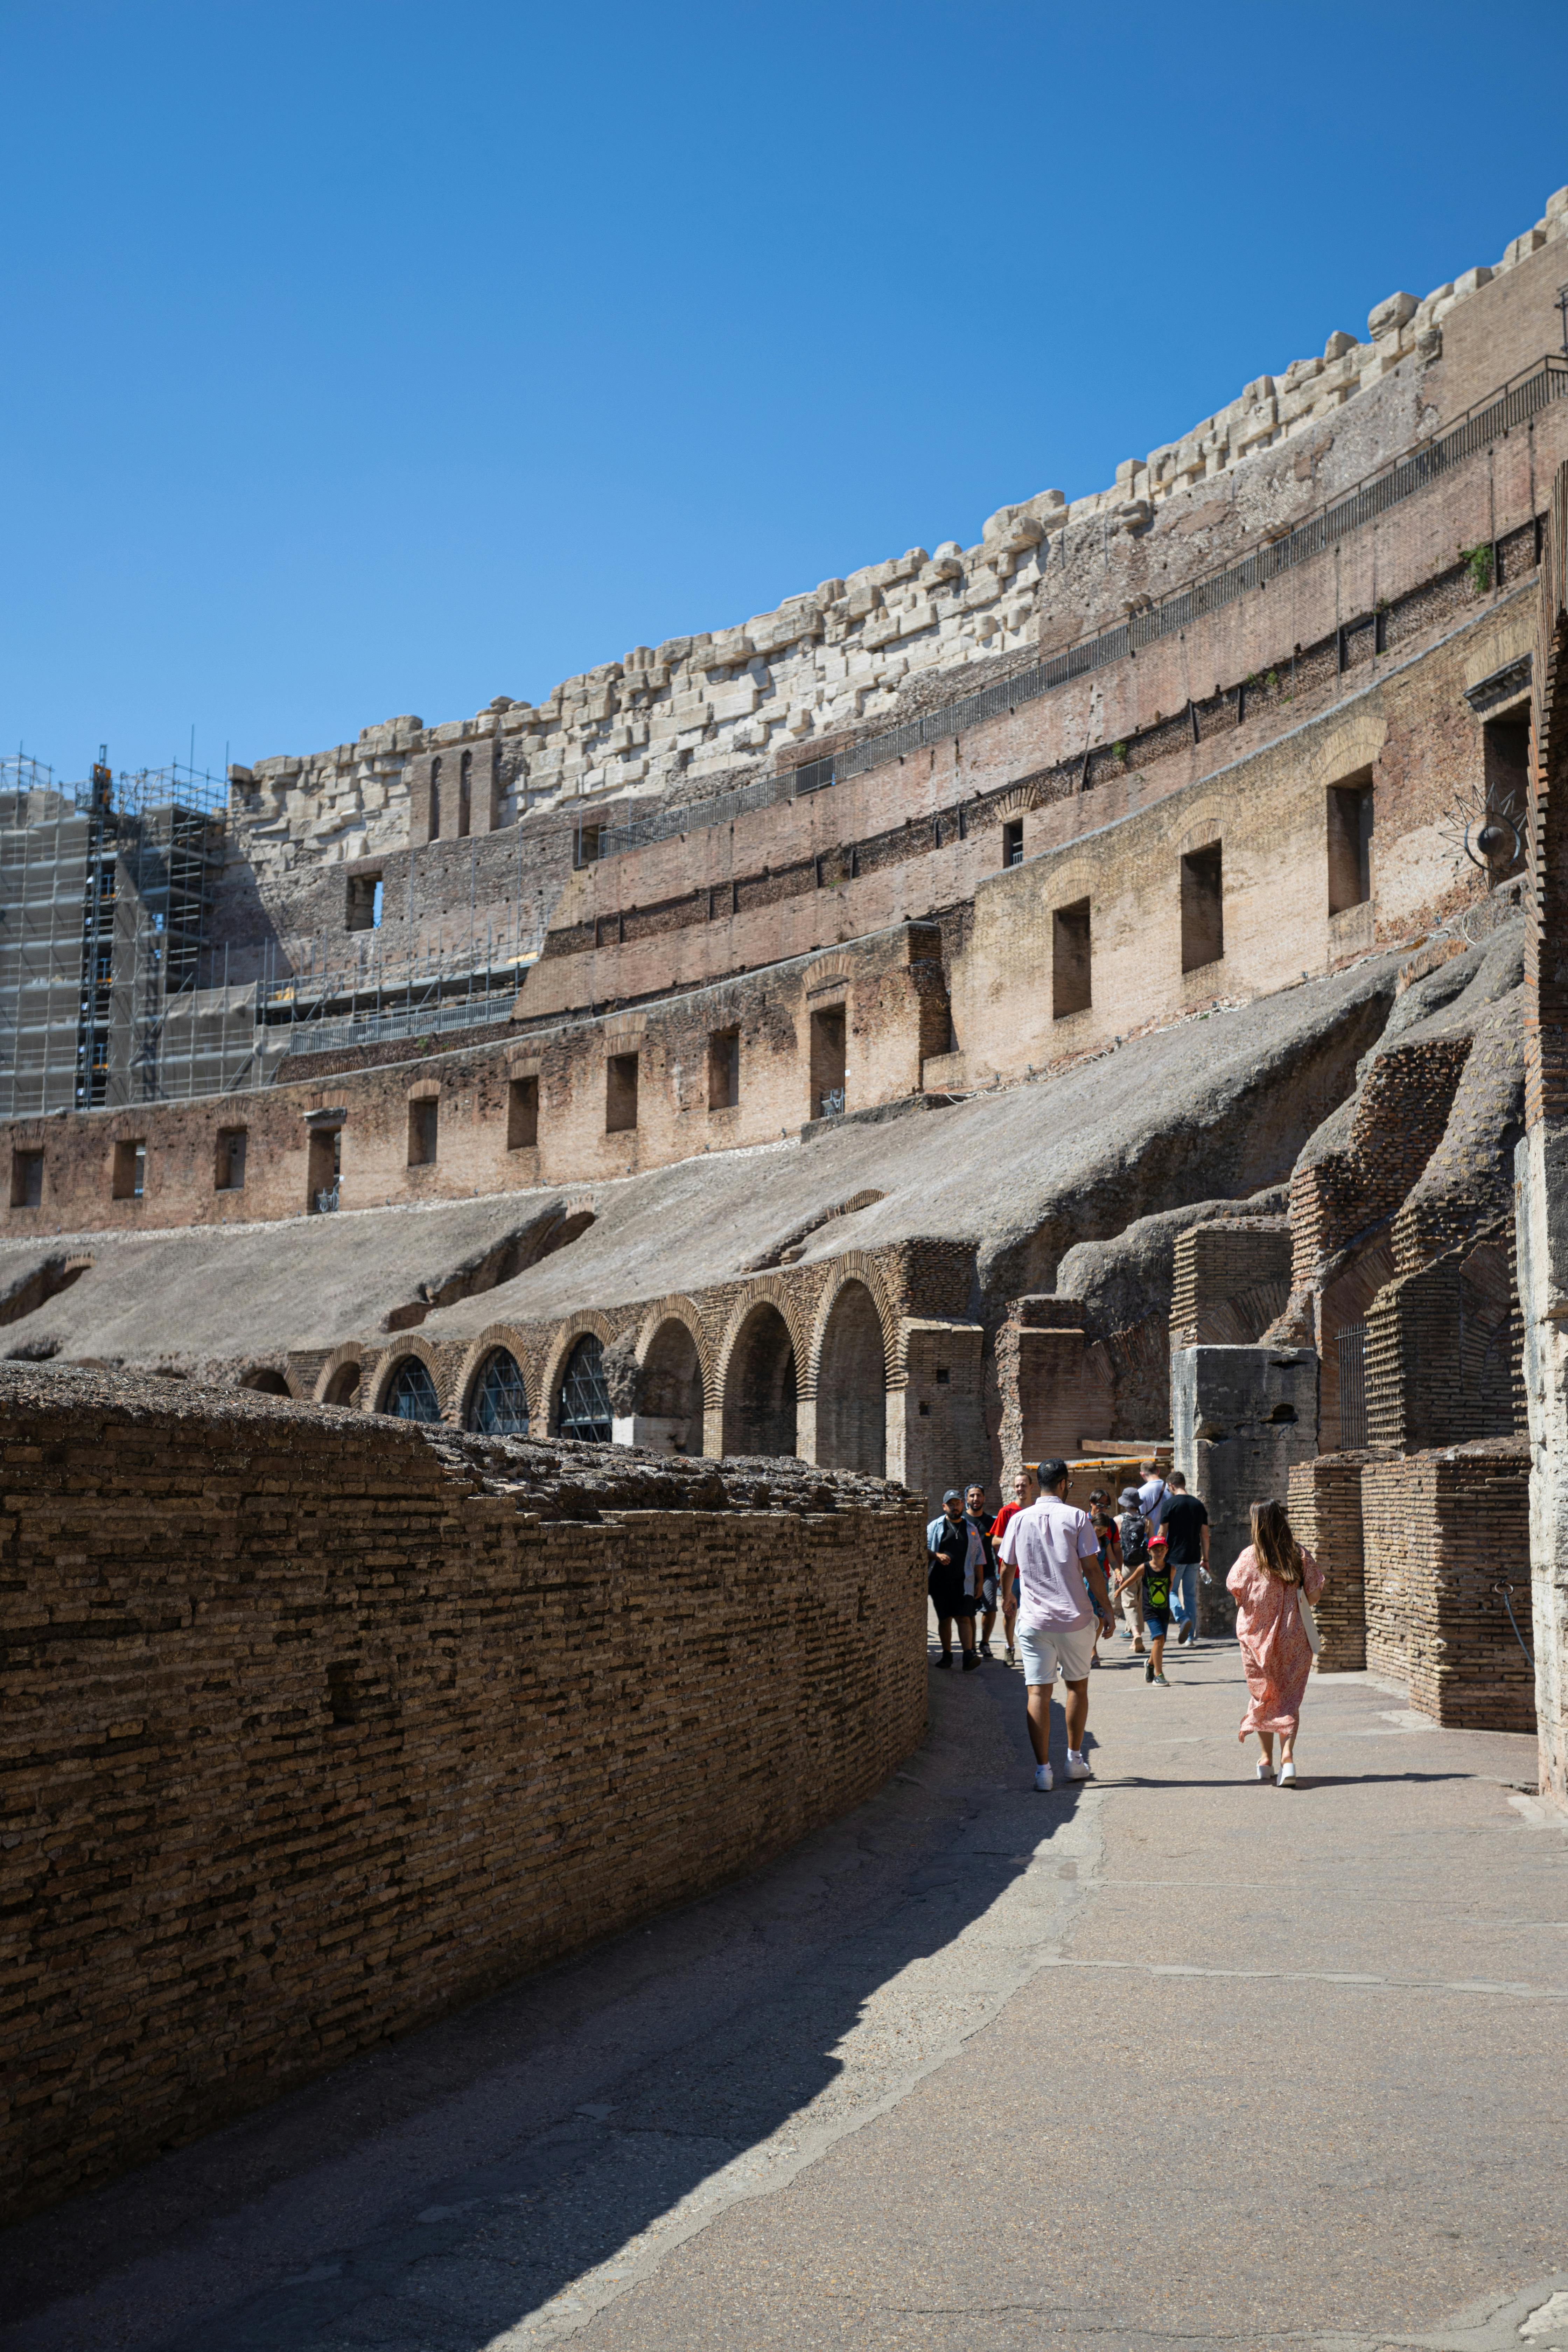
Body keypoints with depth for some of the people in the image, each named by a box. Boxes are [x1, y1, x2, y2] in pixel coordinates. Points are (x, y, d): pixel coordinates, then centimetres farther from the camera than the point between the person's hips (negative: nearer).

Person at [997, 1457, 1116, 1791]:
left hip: (1034, 1621, 1)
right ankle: (1075, 1760, 22)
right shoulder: (1077, 1517, -4)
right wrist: (1107, 1609, 3)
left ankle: (1043, 1770, -4)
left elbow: (1007, 1568, 11)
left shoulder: (1019, 1520, 3)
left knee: (1038, 1693, 1)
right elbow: (1091, 1569, -6)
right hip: (1075, 1618, -1)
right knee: (1078, 1687, 17)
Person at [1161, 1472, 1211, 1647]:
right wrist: (1205, 1559, 16)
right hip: (1194, 1557, 5)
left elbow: (1163, 1532, -9)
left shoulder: (1170, 1504, -8)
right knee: (1190, 1595, 11)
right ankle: (1191, 1635, 10)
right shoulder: (1198, 1505, 8)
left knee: (1171, 1591, 5)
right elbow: (1205, 1535, 10)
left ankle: (1183, 1619, -21)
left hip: (1175, 1556, -5)